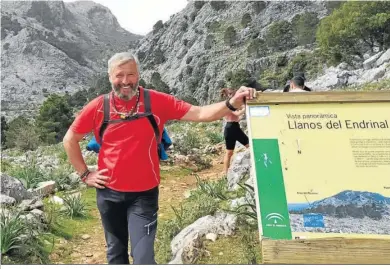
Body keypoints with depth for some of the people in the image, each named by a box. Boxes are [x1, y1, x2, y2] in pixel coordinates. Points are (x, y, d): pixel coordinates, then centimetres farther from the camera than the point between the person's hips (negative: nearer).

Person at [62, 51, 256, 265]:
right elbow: (69, 140, 7)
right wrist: (85, 174, 3)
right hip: (108, 193, 3)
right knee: (116, 253, 21)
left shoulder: (157, 102, -10)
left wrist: (231, 104, -30)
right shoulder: (98, 107, -6)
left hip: (144, 194, -2)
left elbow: (199, 114, -15)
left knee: (143, 258, -4)